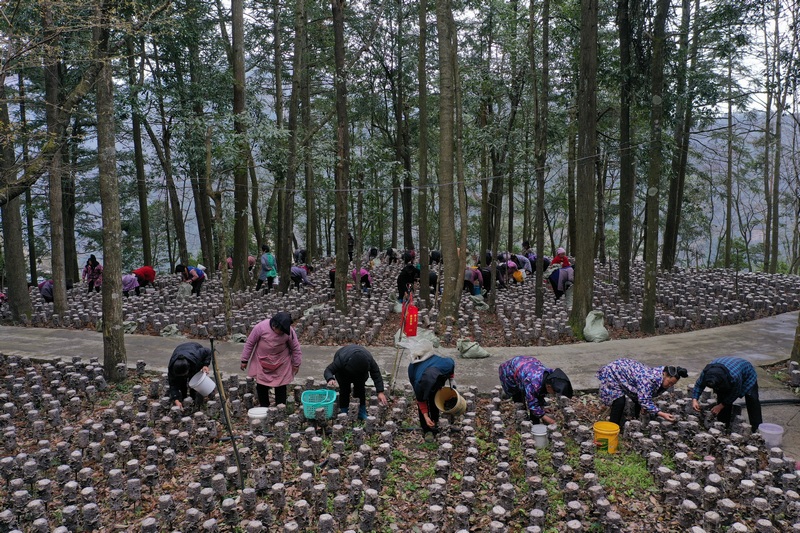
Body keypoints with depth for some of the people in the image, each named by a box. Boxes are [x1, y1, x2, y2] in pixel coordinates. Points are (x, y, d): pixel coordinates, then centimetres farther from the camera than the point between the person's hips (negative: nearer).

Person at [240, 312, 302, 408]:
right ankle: (264, 407, 26)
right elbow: (250, 343, -11)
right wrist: (245, 360, -4)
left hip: (281, 362, 0)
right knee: (261, 385, 8)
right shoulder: (261, 327, -25)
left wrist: (296, 364, 0)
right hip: (262, 361, 0)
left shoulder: (289, 331, -21)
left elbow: (295, 348, -7)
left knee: (280, 386, 4)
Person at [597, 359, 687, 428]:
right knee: (620, 402, -20)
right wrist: (661, 414, -38)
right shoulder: (649, 378, -36)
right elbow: (644, 400, -34)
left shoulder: (657, 374, -8)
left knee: (638, 399, 7)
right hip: (612, 373, -9)